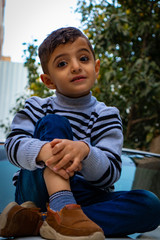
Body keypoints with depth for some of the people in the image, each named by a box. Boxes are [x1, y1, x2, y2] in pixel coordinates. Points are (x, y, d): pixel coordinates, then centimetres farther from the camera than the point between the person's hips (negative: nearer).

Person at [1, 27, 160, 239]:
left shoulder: (106, 115, 4)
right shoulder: (38, 107, 7)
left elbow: (110, 174, -9)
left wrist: (85, 151, -33)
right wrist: (43, 151, -34)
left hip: (82, 198, 1)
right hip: (39, 190, -1)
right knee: (53, 123, -17)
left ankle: (36, 222, -32)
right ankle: (62, 213, -41)